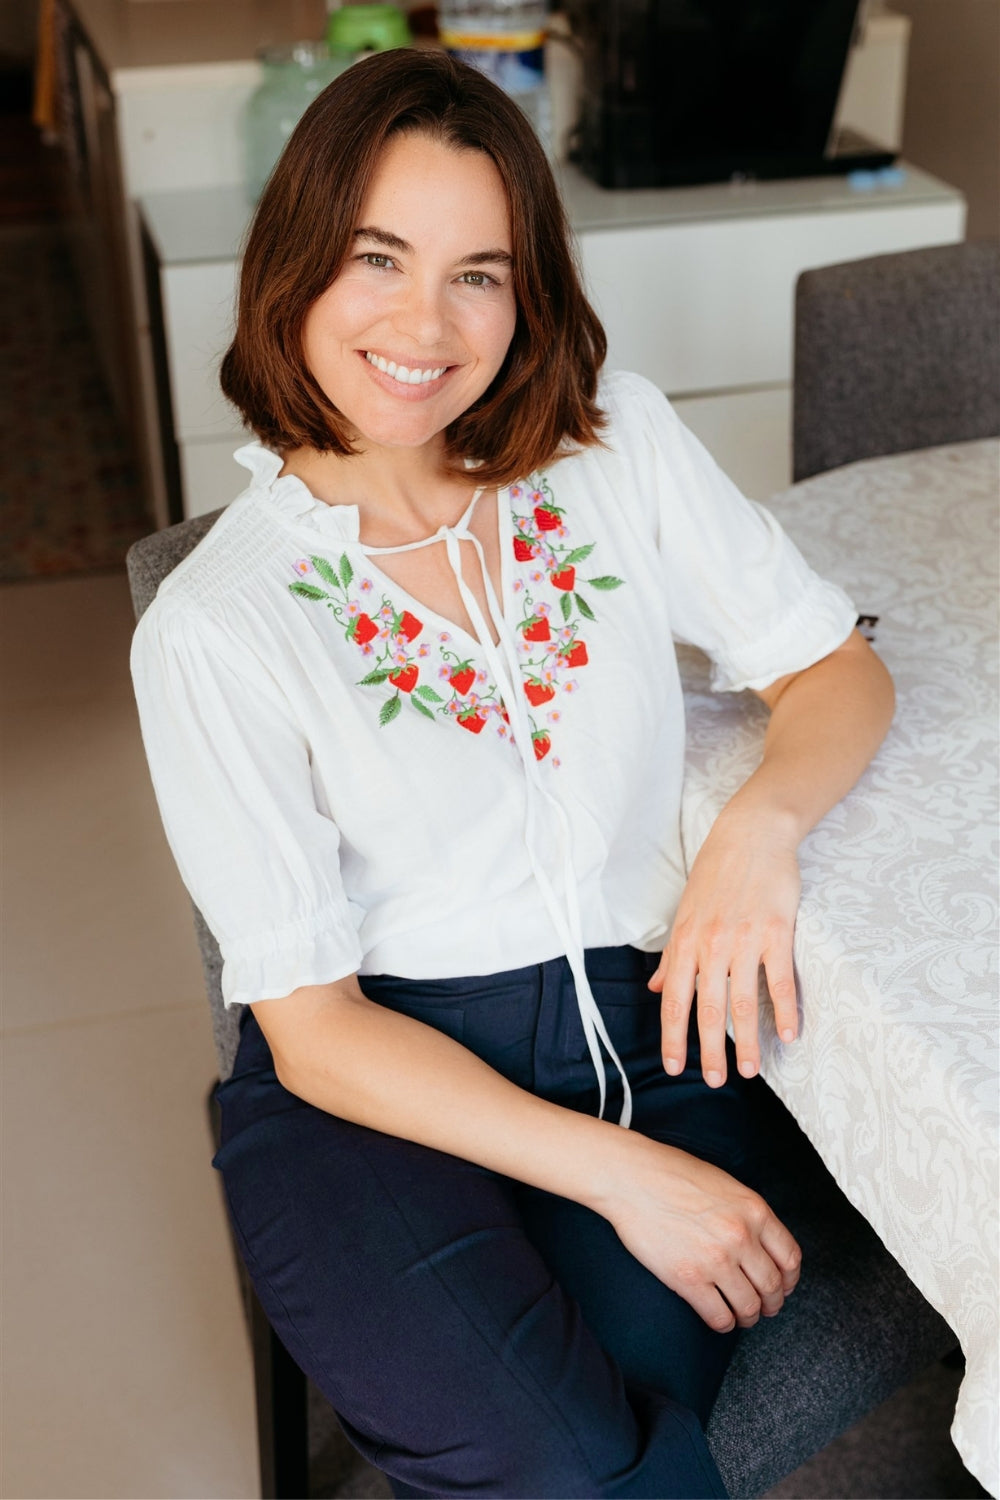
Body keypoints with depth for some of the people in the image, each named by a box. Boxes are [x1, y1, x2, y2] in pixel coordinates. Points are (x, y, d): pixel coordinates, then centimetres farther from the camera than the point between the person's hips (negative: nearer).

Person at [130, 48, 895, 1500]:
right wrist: (621, 1172, -17)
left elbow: (837, 669, 8)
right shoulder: (214, 626, -9)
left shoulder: (617, 439, 1)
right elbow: (307, 1023, -9)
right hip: (373, 1071, -2)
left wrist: (762, 825, -15)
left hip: (632, 1017, 3)